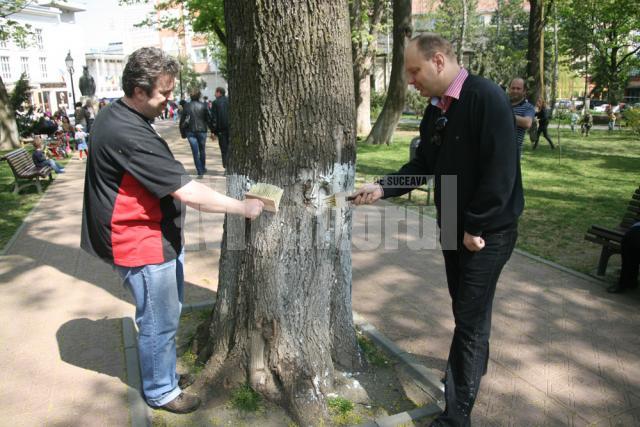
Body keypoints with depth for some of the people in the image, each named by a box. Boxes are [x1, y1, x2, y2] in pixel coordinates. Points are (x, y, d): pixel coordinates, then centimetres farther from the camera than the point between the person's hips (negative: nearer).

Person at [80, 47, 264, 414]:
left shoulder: (116, 116, 6)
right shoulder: (129, 135, -28)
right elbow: (188, 193, -28)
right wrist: (244, 208, -18)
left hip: (159, 237, 10)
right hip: (144, 245, -10)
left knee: (167, 314, 23)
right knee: (159, 323, 8)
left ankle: (165, 373, 42)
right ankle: (161, 391, 29)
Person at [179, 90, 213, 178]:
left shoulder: (186, 106, 0)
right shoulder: (203, 105, -3)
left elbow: (182, 120, 3)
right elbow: (209, 119, -1)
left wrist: (183, 133, 11)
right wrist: (212, 131, 6)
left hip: (190, 132, 0)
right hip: (201, 131, 0)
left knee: (195, 152, 1)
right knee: (202, 150, 17)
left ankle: (200, 171, -2)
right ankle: (203, 168, 29)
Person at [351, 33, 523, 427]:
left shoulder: (487, 98, -20)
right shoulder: (435, 109, 6)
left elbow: (500, 171, -24)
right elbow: (423, 165, 10)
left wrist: (476, 227, -20)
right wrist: (383, 188, -3)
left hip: (487, 231, -7)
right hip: (453, 226, 8)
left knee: (470, 317, -1)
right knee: (466, 309, 21)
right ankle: (474, 364, 46)